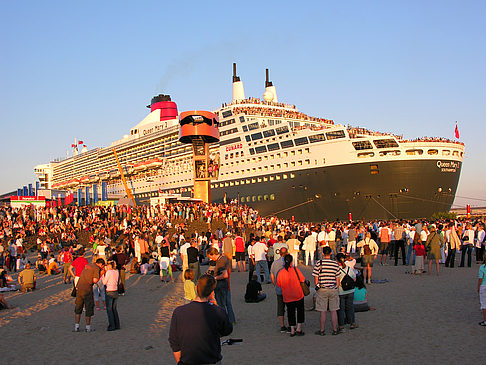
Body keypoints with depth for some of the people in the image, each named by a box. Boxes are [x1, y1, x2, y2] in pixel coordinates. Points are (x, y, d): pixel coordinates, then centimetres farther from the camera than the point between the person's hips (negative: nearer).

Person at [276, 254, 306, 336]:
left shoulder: (280, 272, -6)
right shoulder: (295, 269, -13)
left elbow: (278, 284, 4)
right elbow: (302, 280, -6)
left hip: (287, 297, 2)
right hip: (298, 295, -2)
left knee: (290, 312, 13)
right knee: (300, 311, 16)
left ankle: (292, 330, 13)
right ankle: (299, 329, 13)